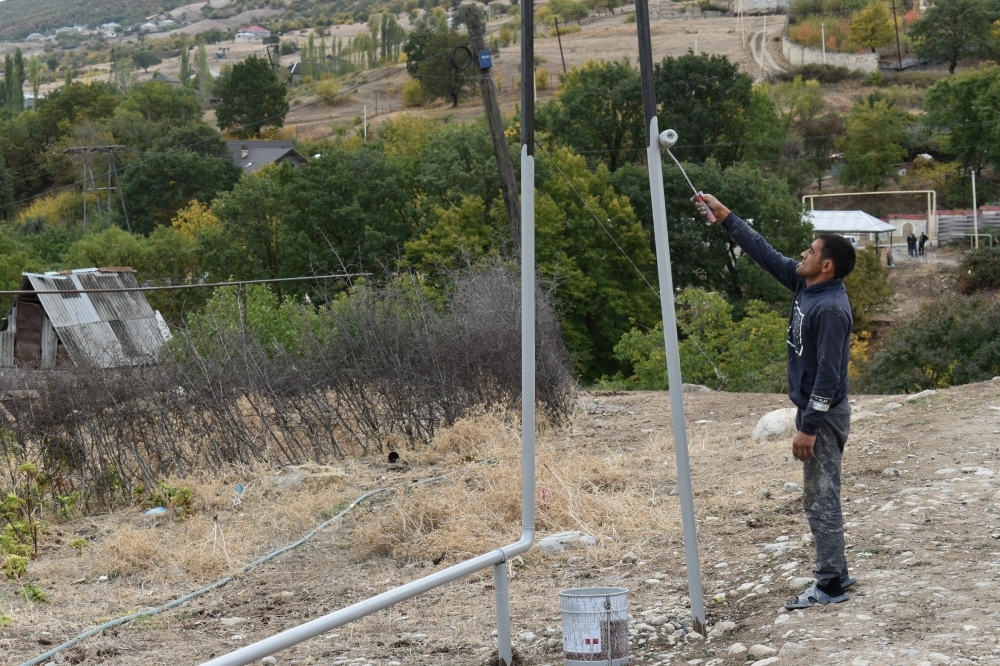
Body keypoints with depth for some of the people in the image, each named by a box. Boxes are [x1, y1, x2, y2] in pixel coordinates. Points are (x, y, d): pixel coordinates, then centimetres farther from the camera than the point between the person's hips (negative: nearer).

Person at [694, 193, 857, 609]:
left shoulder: (831, 308, -22)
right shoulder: (805, 286, 6)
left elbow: (829, 373, -24)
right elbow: (765, 254, 15)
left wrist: (809, 427, -24)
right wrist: (725, 216, 14)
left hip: (824, 416, -10)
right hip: (813, 410, 10)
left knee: (821, 498, -6)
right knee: (820, 498, 16)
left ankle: (830, 586, -2)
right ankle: (835, 574, 24)